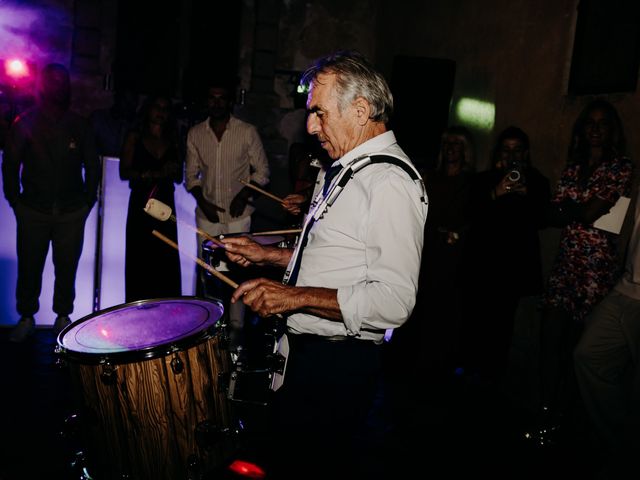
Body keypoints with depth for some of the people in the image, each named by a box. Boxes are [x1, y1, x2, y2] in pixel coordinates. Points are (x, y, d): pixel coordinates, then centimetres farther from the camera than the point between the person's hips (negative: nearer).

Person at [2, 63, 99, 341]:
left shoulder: (78, 125, 6)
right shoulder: (25, 123, 2)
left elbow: (93, 166, 10)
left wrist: (88, 201, 5)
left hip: (71, 213, 1)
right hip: (33, 211, -1)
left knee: (67, 268, 5)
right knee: (29, 268, 5)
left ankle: (63, 317, 19)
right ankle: (26, 317, 20)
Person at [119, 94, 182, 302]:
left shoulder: (172, 141, 15)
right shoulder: (135, 138, 6)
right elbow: (124, 172, -4)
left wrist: (171, 172, -8)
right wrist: (153, 174, -17)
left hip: (165, 205, 3)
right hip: (141, 203, -3)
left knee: (166, 260, -2)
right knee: (140, 258, -5)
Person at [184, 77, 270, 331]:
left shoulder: (247, 132, -1)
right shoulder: (195, 134, 7)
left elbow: (261, 171, 3)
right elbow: (191, 174, 11)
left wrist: (244, 195, -11)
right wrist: (202, 201, -5)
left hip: (238, 215, -3)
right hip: (207, 214, 3)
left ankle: (236, 326, 8)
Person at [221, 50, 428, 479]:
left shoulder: (390, 183, -21)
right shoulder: (349, 168, 11)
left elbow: (394, 302, -28)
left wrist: (297, 296, -27)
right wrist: (268, 255, 14)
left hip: (339, 365, -10)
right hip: (303, 349, 10)